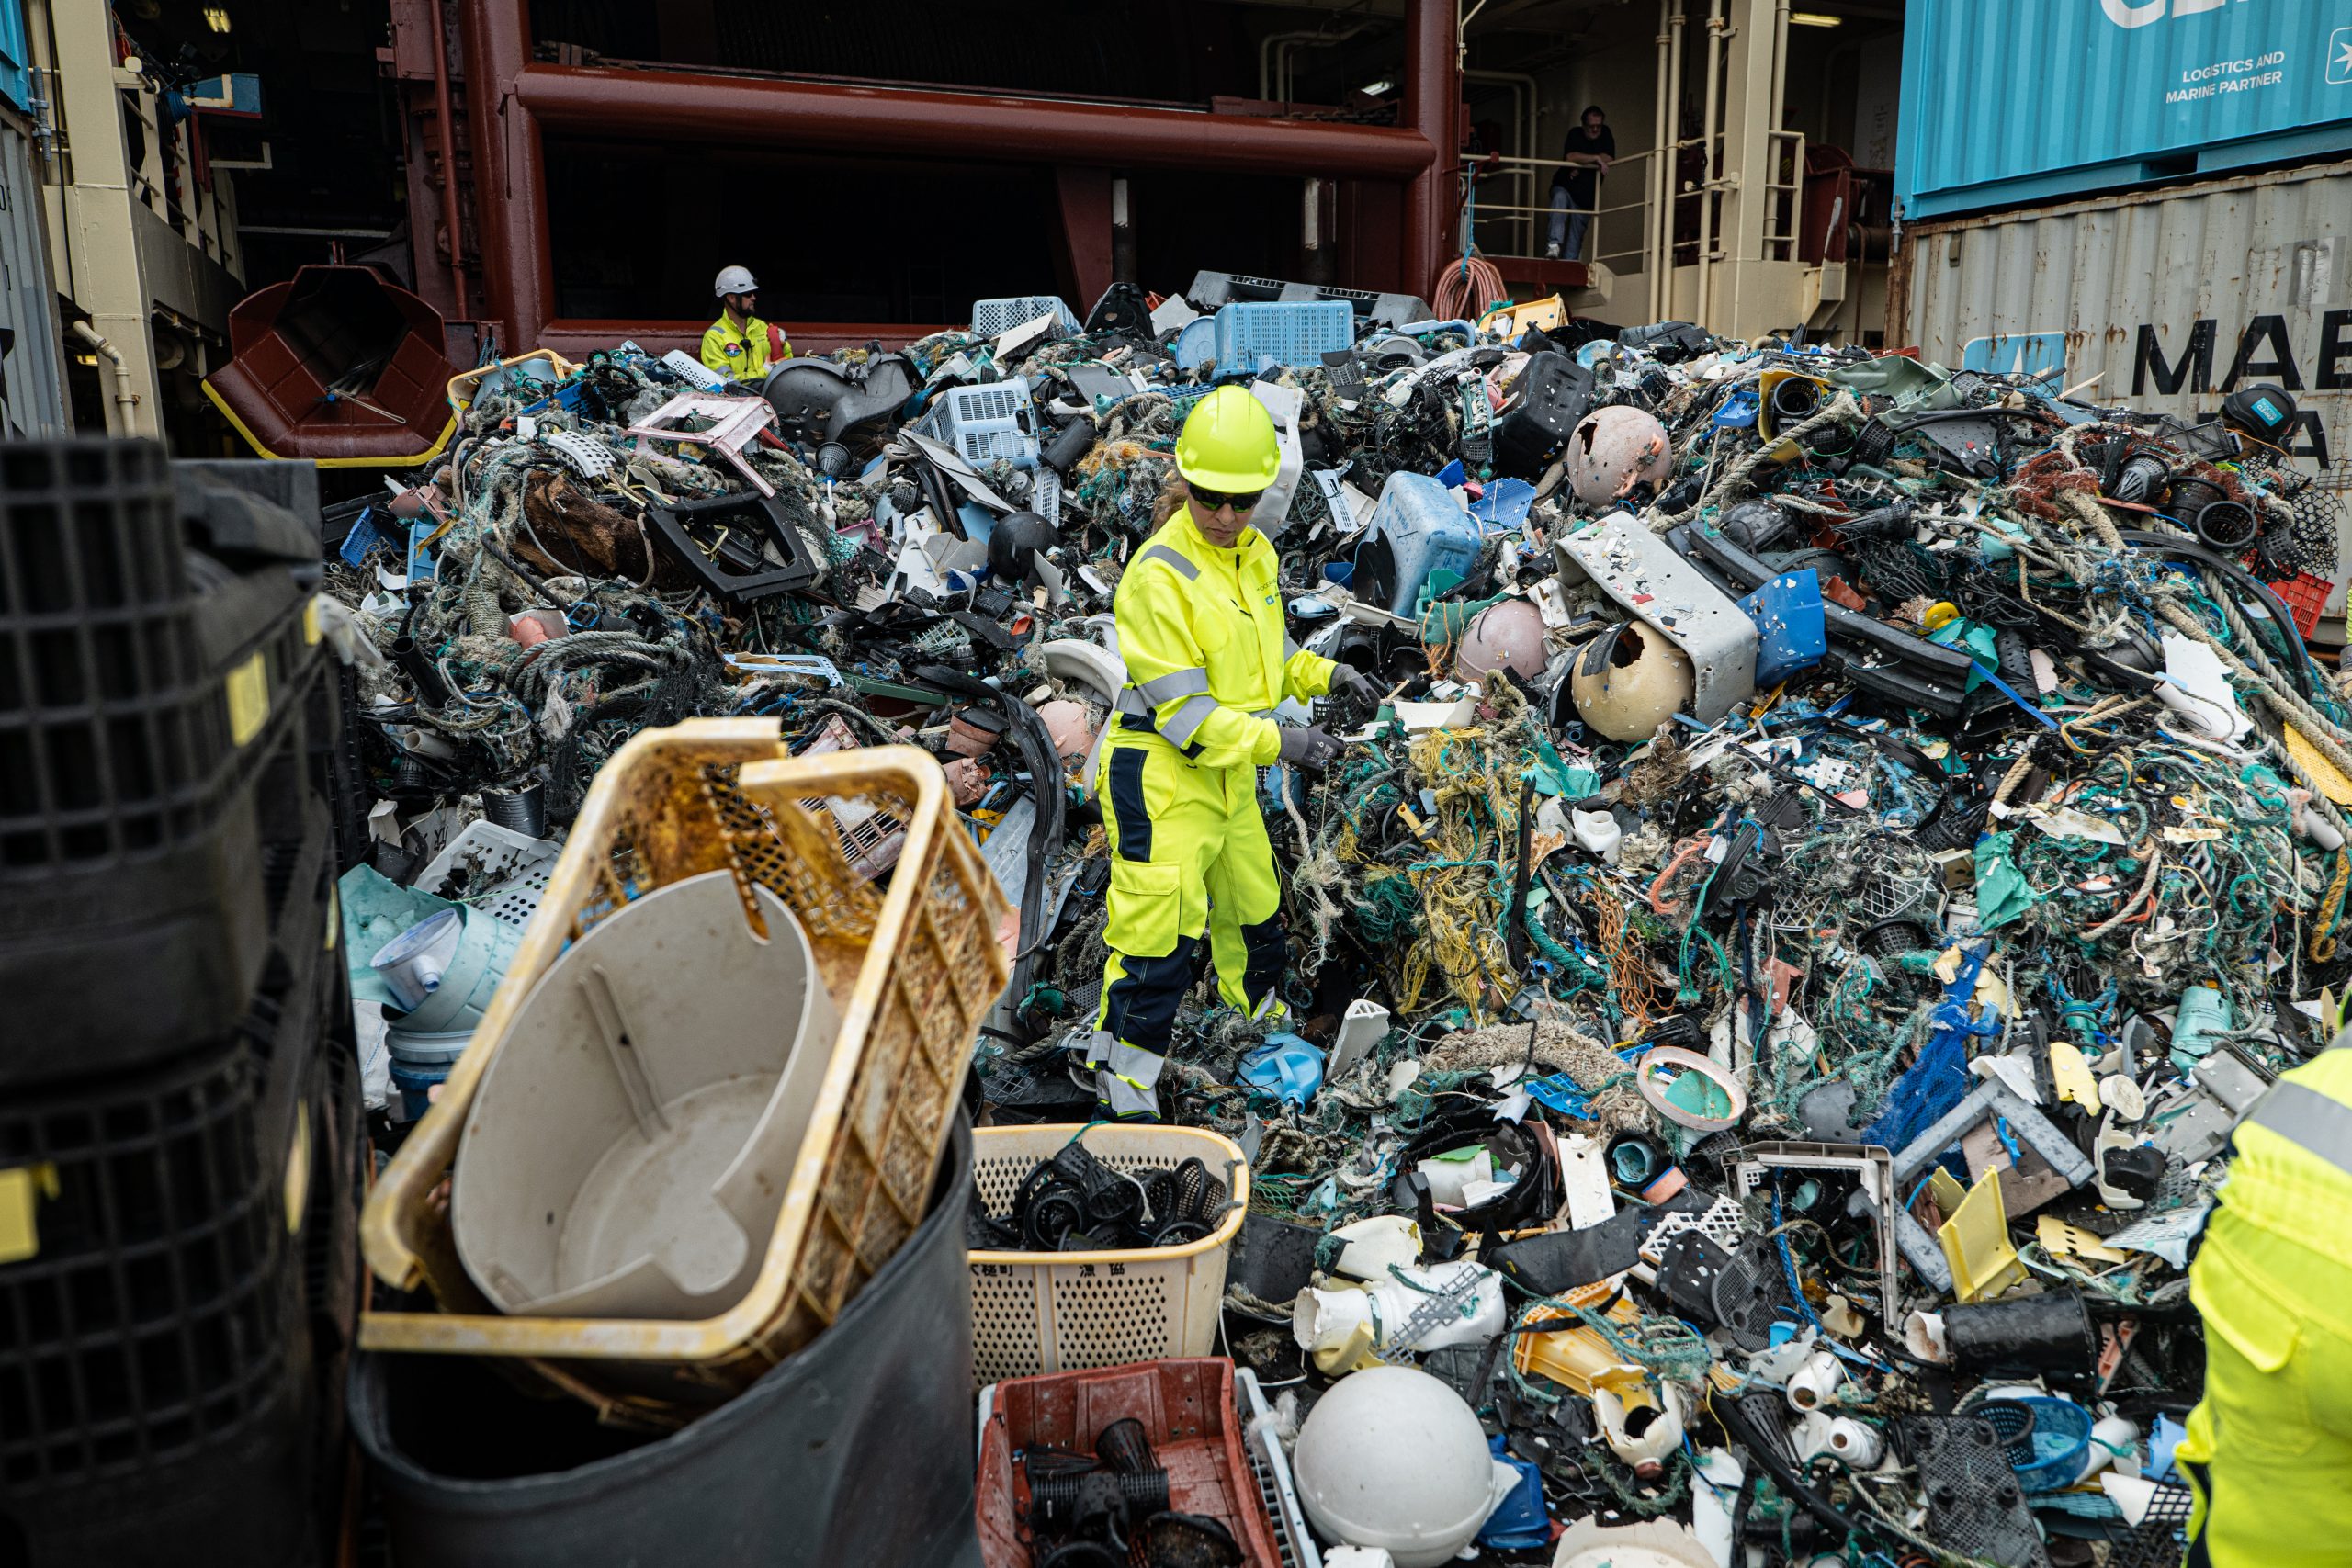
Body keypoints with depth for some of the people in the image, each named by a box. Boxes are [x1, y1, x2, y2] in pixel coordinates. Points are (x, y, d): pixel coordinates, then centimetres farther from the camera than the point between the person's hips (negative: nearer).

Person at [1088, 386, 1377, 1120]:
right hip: (1160, 778, -8)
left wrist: (1322, 674, 1)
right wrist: (1276, 742, -29)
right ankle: (1121, 1078, 13)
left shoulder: (1256, 553, 4)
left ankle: (1263, 1016, 50)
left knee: (1255, 913, 25)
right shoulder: (1157, 577, -23)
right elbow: (1181, 712, -24)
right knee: (1158, 936, -4)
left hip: (1229, 772, 8)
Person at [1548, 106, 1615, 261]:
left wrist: (1581, 162, -16)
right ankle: (1554, 243, -45)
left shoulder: (1605, 135, 4)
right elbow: (1570, 158, -22)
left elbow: (1609, 159, -11)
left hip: (1586, 197, 3)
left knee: (1576, 237, 0)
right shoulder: (1575, 134, -4)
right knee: (1560, 199, -37)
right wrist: (1596, 158, -22)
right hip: (1564, 186, -3)